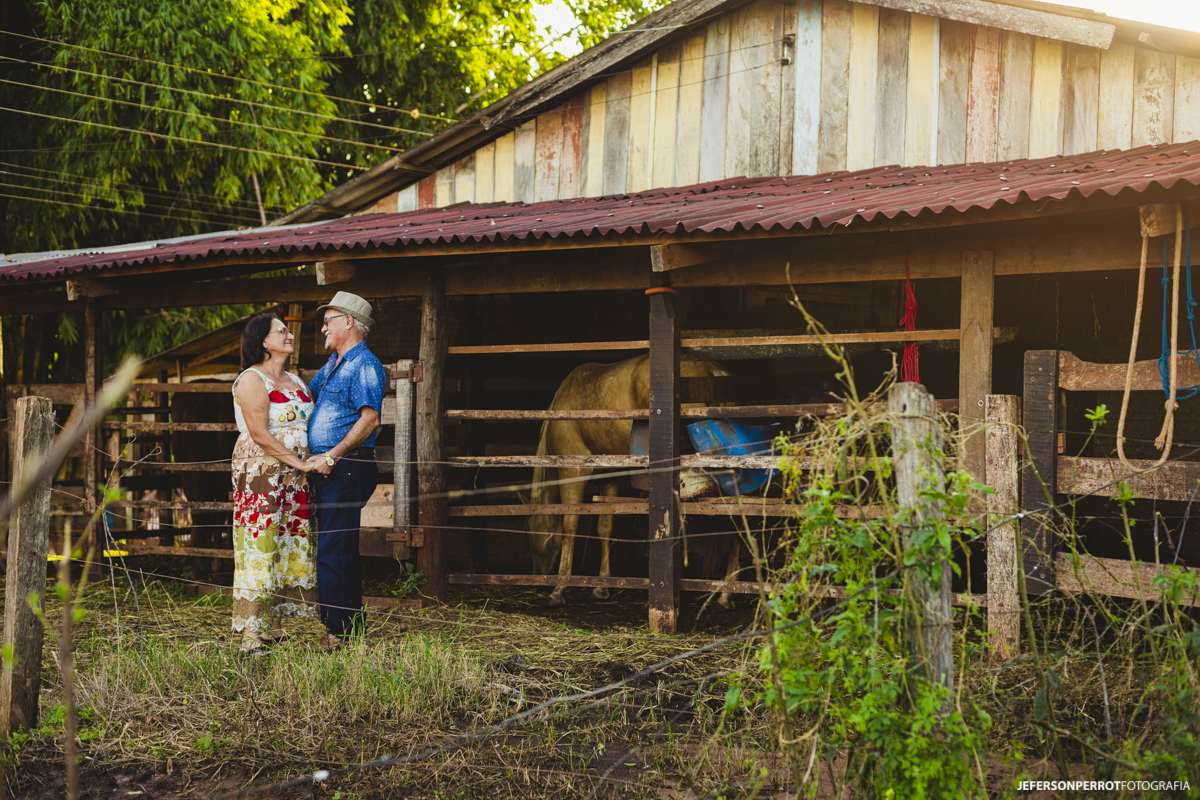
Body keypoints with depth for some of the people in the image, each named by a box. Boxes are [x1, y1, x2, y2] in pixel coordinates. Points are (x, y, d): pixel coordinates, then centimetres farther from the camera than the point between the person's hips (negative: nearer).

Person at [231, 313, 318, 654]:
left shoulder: (295, 381, 19)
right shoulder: (252, 380, -6)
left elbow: (308, 426, 22)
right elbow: (260, 434, -15)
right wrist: (300, 463, -17)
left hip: (293, 478, 8)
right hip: (260, 470, -8)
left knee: (292, 547, 5)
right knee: (260, 548, -8)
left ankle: (275, 629, 10)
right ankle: (253, 636, -6)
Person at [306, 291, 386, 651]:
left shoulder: (365, 365, -10)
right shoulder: (332, 364, 20)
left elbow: (370, 419, -20)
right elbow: (306, 395, 35)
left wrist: (331, 457, -23)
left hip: (347, 468, -10)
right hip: (328, 468, 10)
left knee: (334, 551, -12)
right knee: (340, 550, 11)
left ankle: (339, 632, -9)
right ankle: (350, 626, 17)